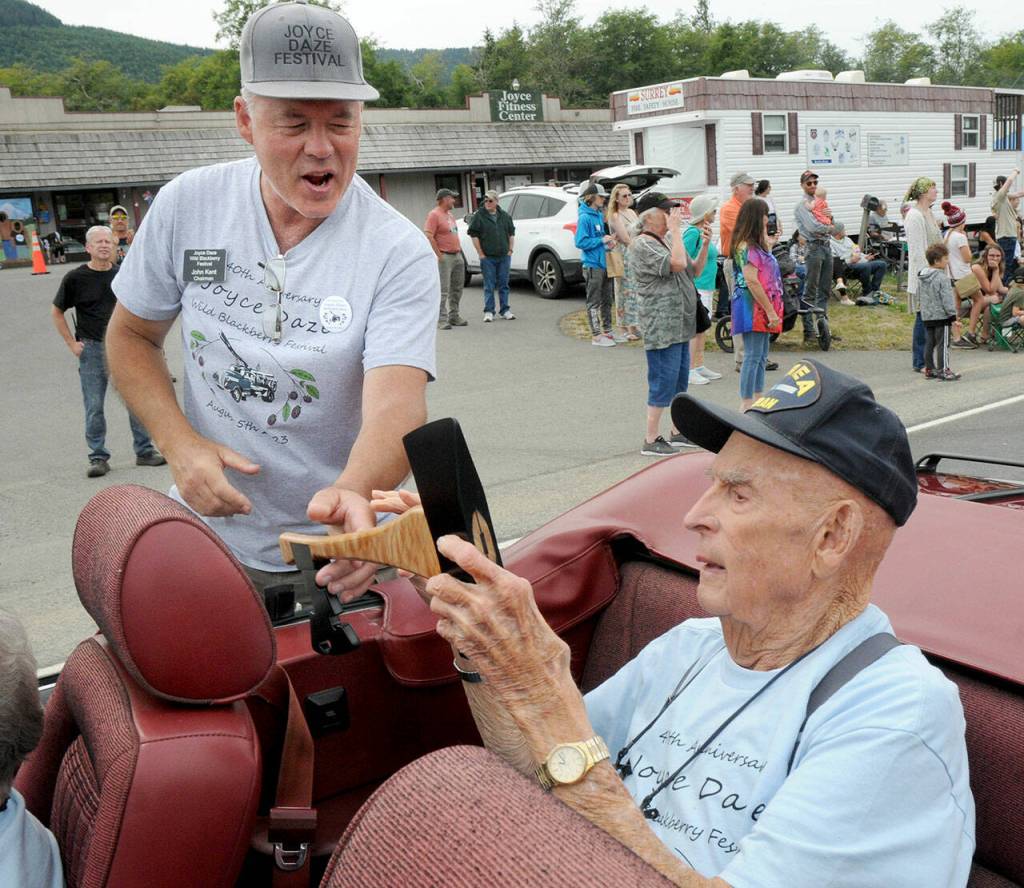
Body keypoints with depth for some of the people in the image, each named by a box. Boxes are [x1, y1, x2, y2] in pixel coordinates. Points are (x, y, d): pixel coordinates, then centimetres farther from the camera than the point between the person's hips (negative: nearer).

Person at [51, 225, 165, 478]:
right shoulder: (75, 278, -4)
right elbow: (57, 312, 5)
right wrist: (71, 343, -2)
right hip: (92, 348, -2)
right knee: (94, 407, 1)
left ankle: (144, 451, 14)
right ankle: (98, 457, 11)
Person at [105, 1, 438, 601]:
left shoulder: (400, 252, -19)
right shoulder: (187, 205, -9)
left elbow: (396, 403, -31)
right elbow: (133, 335, 4)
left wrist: (356, 492, -53)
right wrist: (180, 444, -12)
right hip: (206, 534, 3)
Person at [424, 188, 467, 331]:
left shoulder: (450, 214, 17)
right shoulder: (434, 215, -11)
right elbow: (428, 236, -18)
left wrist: (459, 251, 18)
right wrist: (439, 255, -19)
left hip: (457, 256, 9)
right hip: (445, 257, -9)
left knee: (457, 289, 13)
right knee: (443, 290, -9)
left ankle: (454, 316, 22)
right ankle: (441, 320, -8)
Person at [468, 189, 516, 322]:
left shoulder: (505, 216, 10)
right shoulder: (479, 216, -2)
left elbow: (511, 233, 17)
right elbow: (474, 235, -4)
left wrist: (510, 250, 8)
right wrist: (481, 254, -8)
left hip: (504, 256, 3)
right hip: (487, 257, -3)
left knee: (504, 284, 8)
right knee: (489, 286, -1)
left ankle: (505, 310, 15)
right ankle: (489, 312, 4)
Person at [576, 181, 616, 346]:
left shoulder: (600, 215, 11)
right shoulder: (584, 217, -14)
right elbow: (581, 242, -19)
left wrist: (608, 241, 4)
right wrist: (602, 240, -17)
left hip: (604, 263, 9)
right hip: (593, 265, -9)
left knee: (606, 300, 16)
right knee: (594, 302, -1)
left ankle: (607, 331, 26)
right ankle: (596, 336, 5)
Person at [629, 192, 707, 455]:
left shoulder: (668, 239, 16)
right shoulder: (642, 244, -13)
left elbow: (694, 271, 19)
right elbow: (677, 264, -26)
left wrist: (705, 245, 6)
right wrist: (675, 229, -18)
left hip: (679, 323, 10)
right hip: (661, 325, -10)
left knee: (680, 379, 15)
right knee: (664, 380, -8)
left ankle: (678, 432, 26)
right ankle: (651, 440, -2)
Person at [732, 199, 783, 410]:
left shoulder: (756, 245, 16)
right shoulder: (746, 246, -14)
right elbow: (752, 282, -21)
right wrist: (770, 311, -20)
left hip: (762, 308, 10)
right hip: (752, 307, -10)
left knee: (761, 357, 14)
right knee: (753, 357, -9)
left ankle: (758, 400, 21)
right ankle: (747, 405, -6)